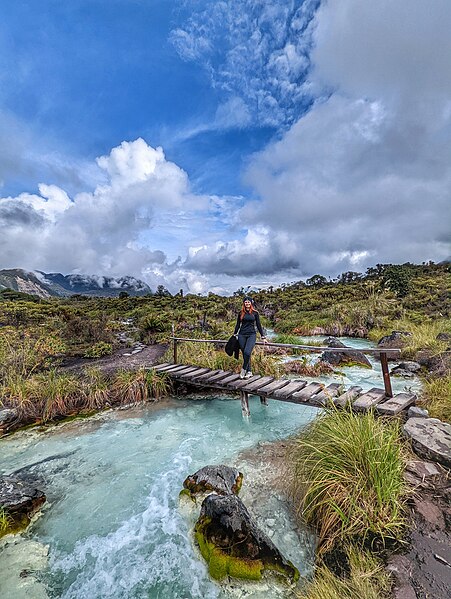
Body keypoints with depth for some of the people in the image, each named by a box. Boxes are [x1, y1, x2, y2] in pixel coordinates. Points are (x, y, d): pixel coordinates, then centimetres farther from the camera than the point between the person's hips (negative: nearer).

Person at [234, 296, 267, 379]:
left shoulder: (255, 313, 5)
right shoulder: (241, 313, 8)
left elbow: (258, 325, 8)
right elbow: (238, 325, 15)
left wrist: (263, 337, 6)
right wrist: (234, 335, 14)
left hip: (252, 335, -2)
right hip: (242, 335, 2)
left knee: (247, 352, -20)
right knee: (244, 354, 3)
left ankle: (244, 369, -2)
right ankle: (249, 372, 16)